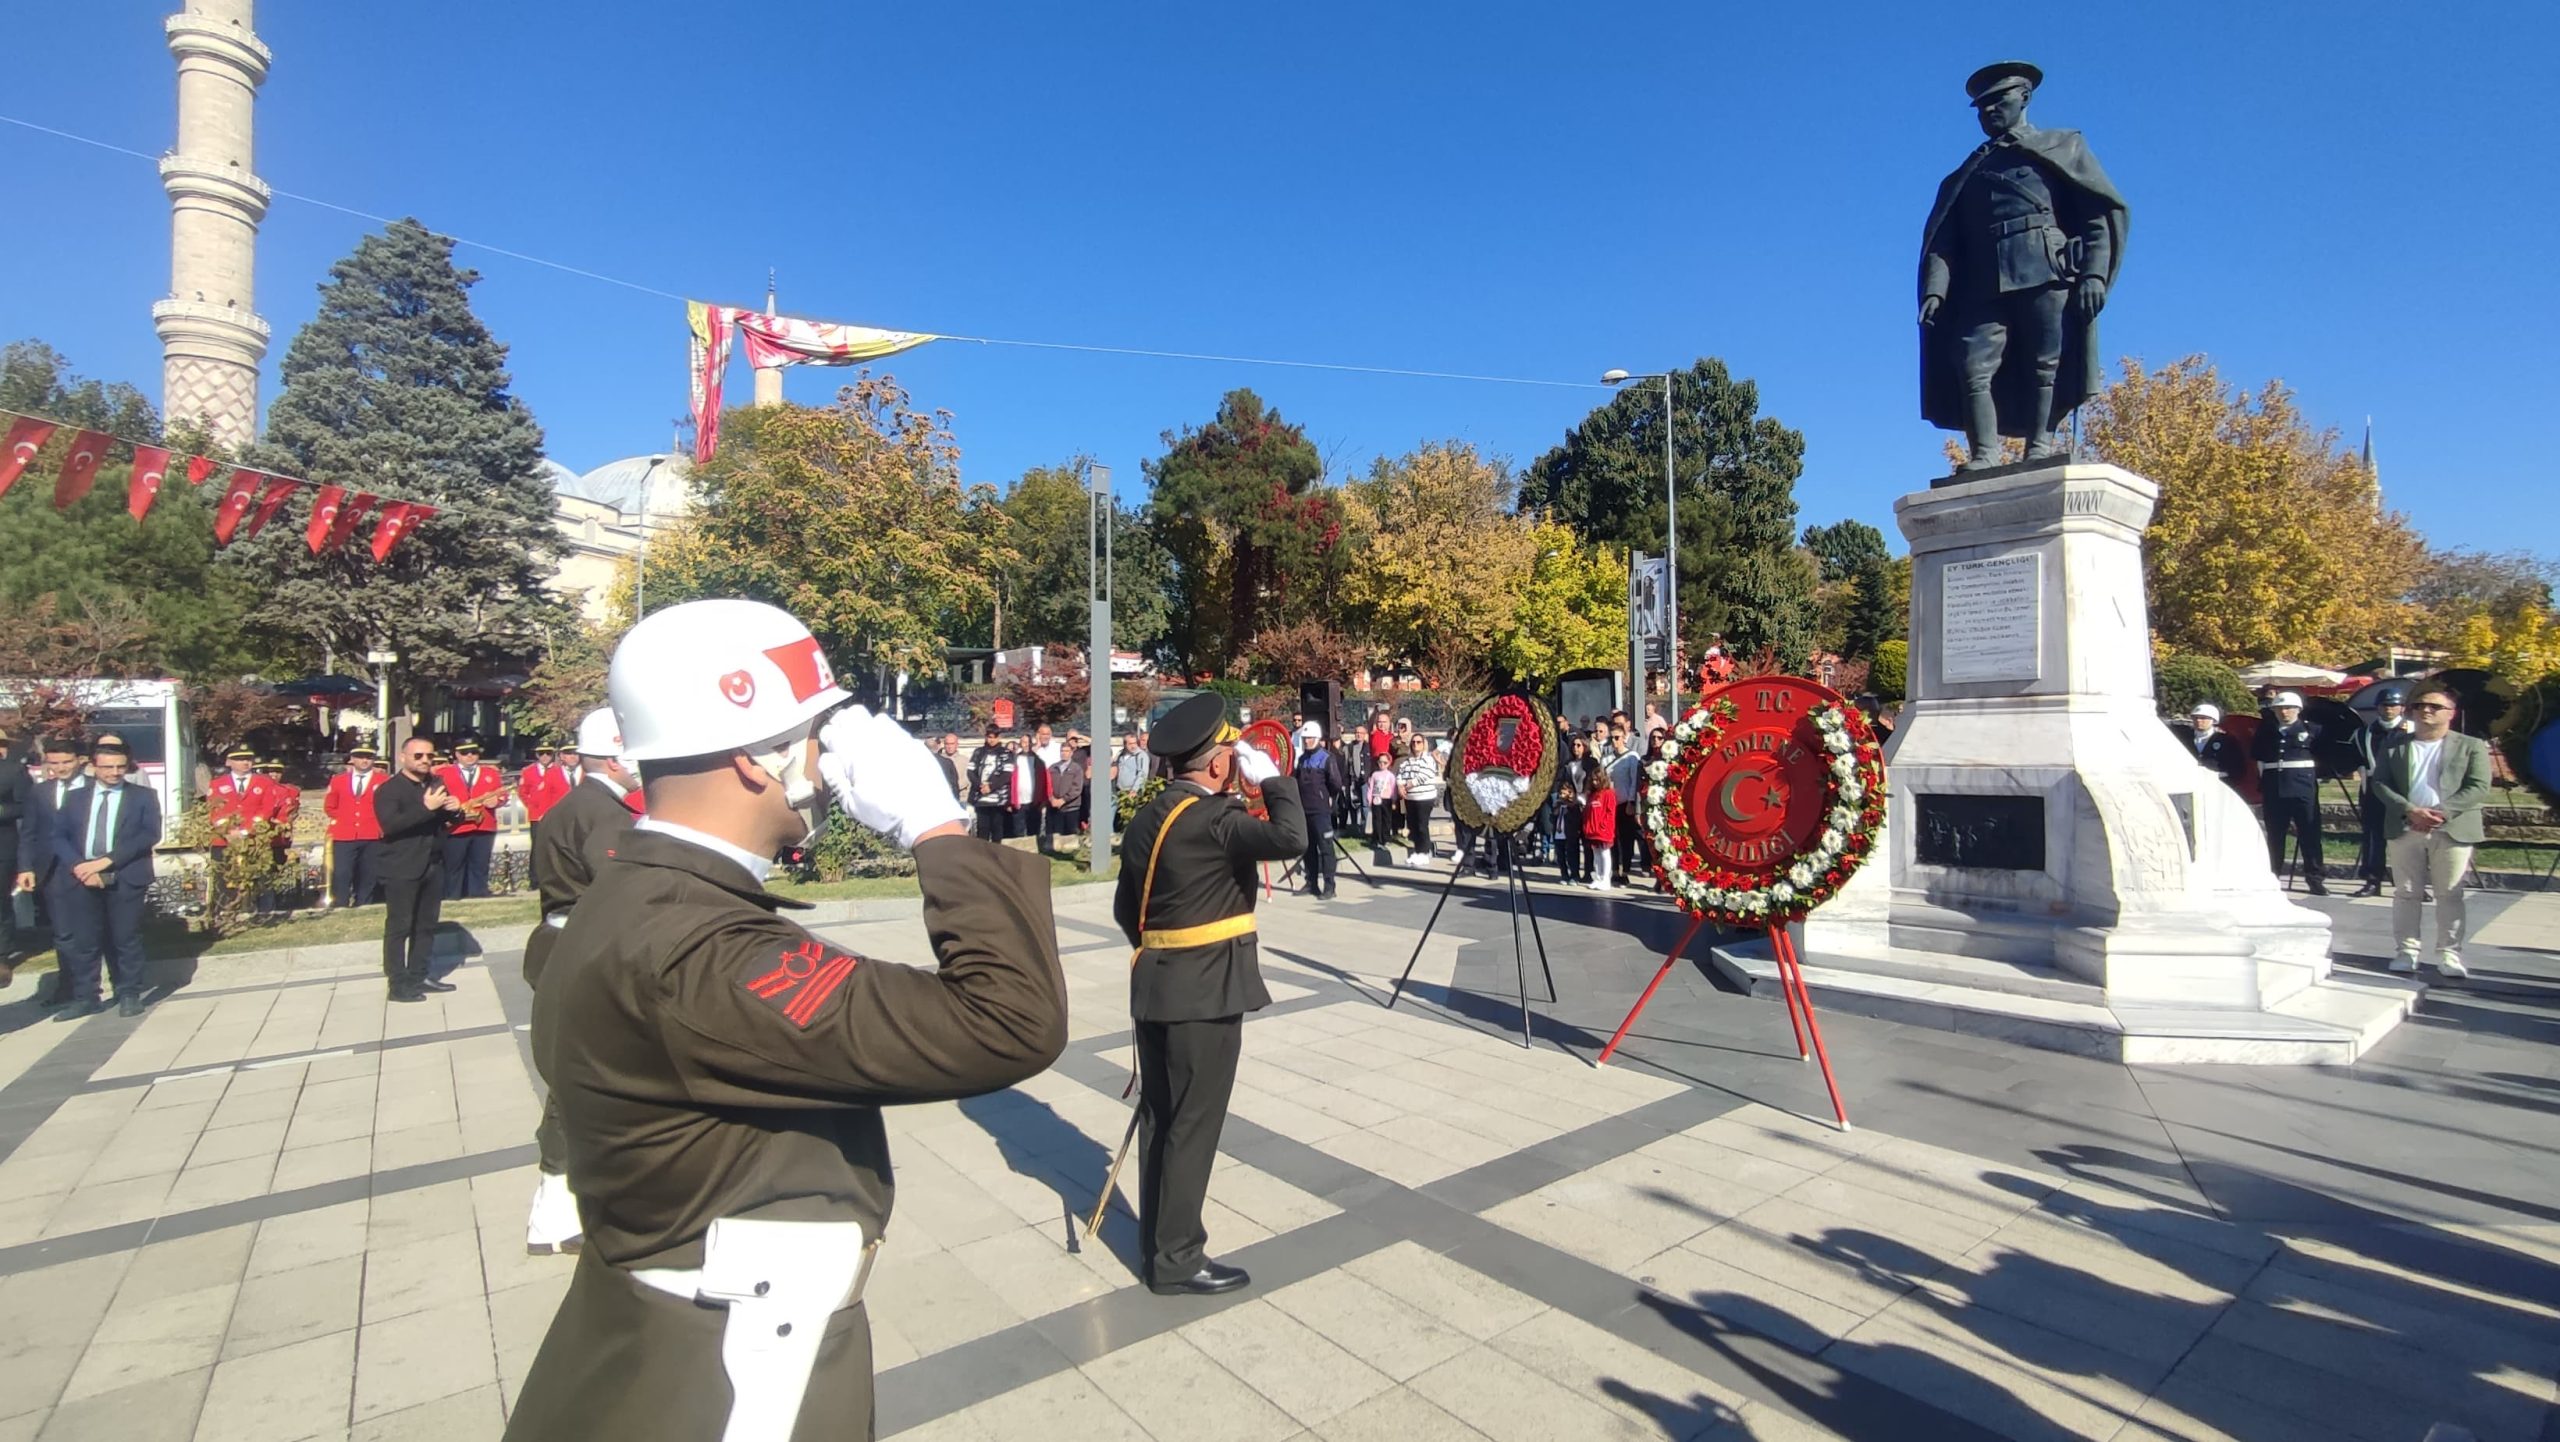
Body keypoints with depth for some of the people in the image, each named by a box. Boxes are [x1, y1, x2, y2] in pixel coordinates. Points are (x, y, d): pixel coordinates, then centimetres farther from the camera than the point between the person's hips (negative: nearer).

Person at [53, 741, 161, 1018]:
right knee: (84, 940, 5)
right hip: (82, 878, 3)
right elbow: (60, 836, 6)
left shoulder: (143, 797, 7)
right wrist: (78, 866, -12)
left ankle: (129, 995, 9)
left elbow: (150, 835, -5)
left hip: (126, 879, -2)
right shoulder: (76, 798, 14)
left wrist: (108, 860, -15)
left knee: (127, 938, 0)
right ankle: (85, 998, 13)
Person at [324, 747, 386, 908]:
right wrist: (343, 821, 8)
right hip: (344, 837, 1)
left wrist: (378, 825, -3)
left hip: (372, 837, -1)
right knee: (341, 876, -7)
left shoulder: (383, 782, 4)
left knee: (367, 878, 5)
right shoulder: (338, 780, 11)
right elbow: (329, 807, 19)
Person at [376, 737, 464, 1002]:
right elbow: (390, 824, -23)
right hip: (401, 868, -7)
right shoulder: (388, 789, -8)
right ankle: (398, 984, 3)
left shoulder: (437, 784, 13)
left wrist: (456, 810, -4)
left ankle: (419, 976, 20)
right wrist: (426, 808, -29)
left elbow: (448, 820, 19)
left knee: (427, 925, 11)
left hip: (433, 865, 7)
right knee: (399, 926, -2)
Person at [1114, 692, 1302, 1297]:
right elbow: (1290, 838, -32)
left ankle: (1155, 1241, 29)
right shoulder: (1211, 817, -19)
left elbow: (1125, 907, 14)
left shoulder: (1148, 816, 9)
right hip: (1205, 990, -9)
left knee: (1158, 1117, 16)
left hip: (1156, 985, 9)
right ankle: (1176, 1258, 13)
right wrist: (1271, 778, -17)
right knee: (1193, 1123, 2)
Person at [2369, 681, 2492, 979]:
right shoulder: (2394, 747, 8)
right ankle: (2407, 950, 11)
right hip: (2406, 830, 1)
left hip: (2453, 830, -1)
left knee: (2450, 895, 3)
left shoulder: (2471, 747, 4)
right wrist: (2410, 811, -13)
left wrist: (2441, 812, -17)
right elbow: (2380, 783, 2)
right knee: (2406, 893, 5)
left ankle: (2448, 953, 10)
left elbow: (2479, 787, -4)